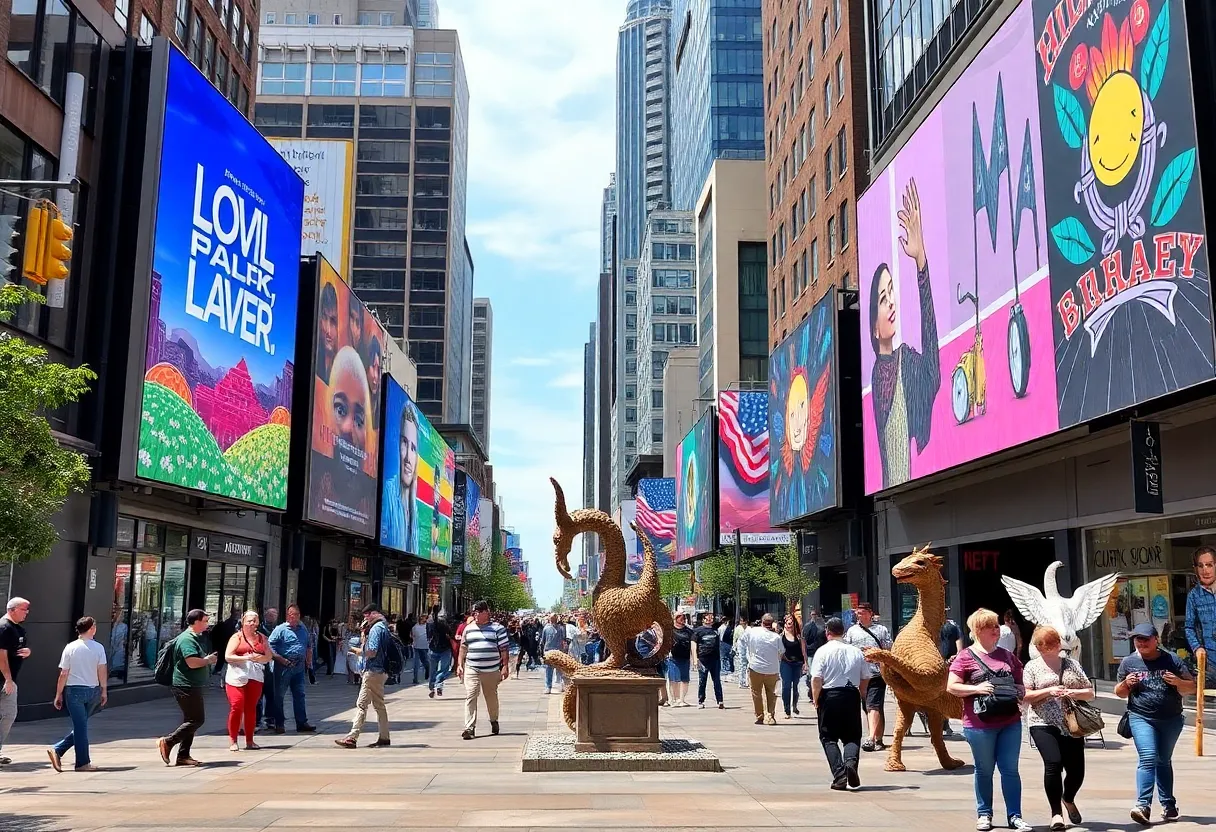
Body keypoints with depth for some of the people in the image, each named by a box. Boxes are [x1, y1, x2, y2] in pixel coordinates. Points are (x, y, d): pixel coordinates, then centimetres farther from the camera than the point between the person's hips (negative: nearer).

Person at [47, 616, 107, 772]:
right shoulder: (98, 648, -4)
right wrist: (103, 691, 4)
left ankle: (83, 762, 5)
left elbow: (63, 674, -4)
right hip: (93, 690, 0)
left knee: (80, 726, 3)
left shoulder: (70, 648, -5)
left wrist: (59, 694, 4)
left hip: (74, 690, 0)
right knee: (81, 726, 14)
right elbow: (102, 671, -5)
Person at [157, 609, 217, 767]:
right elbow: (192, 662, -27)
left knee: (191, 720, 12)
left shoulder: (193, 638, 18)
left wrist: (208, 659, 17)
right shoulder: (187, 639, -16)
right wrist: (208, 660, -11)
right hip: (187, 687, -11)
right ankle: (168, 742, -7)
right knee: (197, 720, -11)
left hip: (192, 687, 11)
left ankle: (183, 756, 15)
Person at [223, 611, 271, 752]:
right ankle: (232, 741, -2)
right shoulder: (237, 637, 4)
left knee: (251, 709, 5)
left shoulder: (262, 638, 14)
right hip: (237, 677, -3)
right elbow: (228, 656, -6)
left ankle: (249, 740, 11)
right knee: (236, 708, -9)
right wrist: (246, 658, -16)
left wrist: (258, 658, -12)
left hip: (255, 677, 3)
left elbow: (269, 657, 10)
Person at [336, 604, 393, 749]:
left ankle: (352, 738, -7)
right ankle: (384, 738, 15)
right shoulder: (383, 627, 17)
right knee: (379, 705, 13)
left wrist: (359, 651, -5)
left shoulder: (376, 628, -14)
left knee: (361, 704, -8)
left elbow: (372, 652, -21)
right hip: (380, 671, 10)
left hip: (373, 671, -10)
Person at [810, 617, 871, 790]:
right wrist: (861, 695, 27)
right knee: (852, 736, 11)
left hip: (829, 696, -3)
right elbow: (866, 678, 11)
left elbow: (816, 678, -13)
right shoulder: (856, 652, 6)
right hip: (852, 696, 3)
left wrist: (815, 700, -2)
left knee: (828, 737, 7)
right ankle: (851, 761, -18)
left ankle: (839, 775, -5)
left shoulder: (823, 651, -6)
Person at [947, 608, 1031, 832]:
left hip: (1010, 722, 4)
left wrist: (1020, 693, -1)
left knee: (1010, 769, 6)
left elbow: (1019, 684, 21)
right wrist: (976, 688, -20)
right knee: (984, 770, 8)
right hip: (980, 723, -4)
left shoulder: (1007, 656, 11)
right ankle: (984, 814, 22)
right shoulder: (966, 657, -4)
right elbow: (951, 687, -7)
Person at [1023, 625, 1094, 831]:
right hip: (1044, 724, -3)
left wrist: (1074, 693, -8)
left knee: (1076, 769, 3)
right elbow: (1025, 696, -3)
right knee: (1053, 764, -19)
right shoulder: (1032, 666, 4)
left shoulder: (1072, 664, 12)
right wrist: (1048, 691, -17)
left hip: (1071, 725, 3)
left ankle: (1068, 799, 37)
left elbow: (1090, 692, 12)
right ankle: (1056, 813, -4)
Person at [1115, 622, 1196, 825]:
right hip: (1141, 718, -2)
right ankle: (1143, 805, -21)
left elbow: (1191, 687, 6)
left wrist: (1178, 682, -15)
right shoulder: (1129, 662, 3)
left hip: (1171, 720, 2)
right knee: (1148, 758, -16)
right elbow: (1119, 693, 12)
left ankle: (1168, 804, 24)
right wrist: (1126, 684, -10)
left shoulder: (1171, 660, 2)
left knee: (1164, 761, 13)